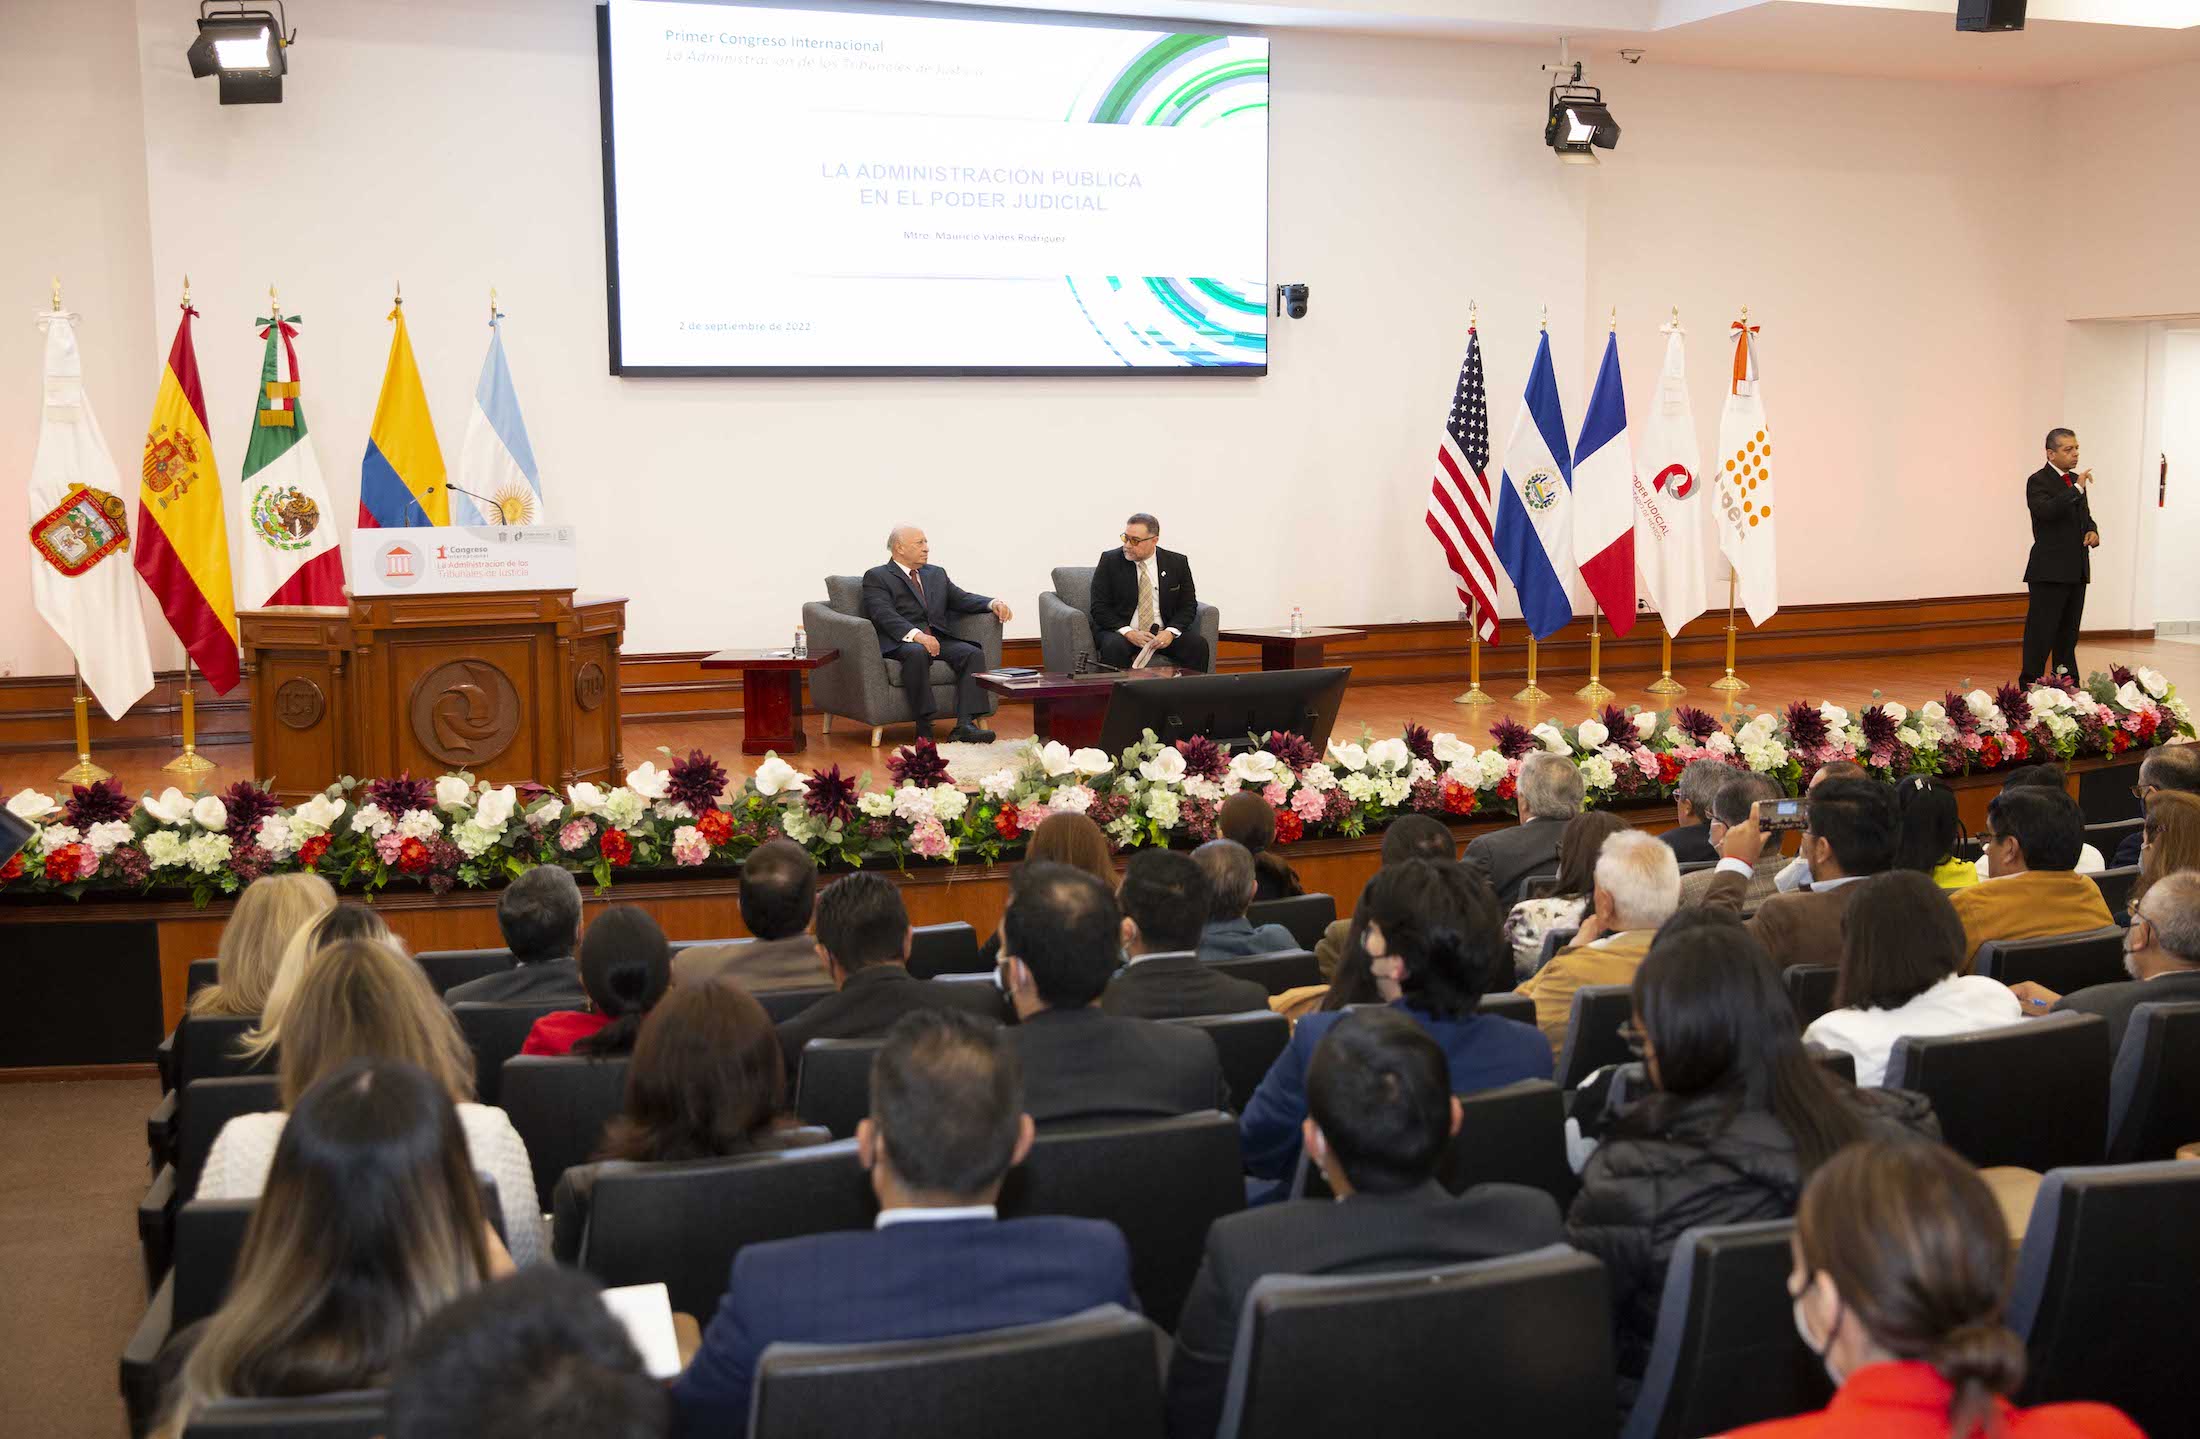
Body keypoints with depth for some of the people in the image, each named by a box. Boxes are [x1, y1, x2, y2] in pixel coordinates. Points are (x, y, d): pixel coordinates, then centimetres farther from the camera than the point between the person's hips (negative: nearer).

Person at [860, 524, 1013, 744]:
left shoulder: (937, 574, 26)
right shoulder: (876, 577, 4)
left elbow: (961, 599, 15)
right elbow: (884, 615, -12)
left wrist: (993, 603, -6)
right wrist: (916, 635, -28)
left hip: (937, 639, 6)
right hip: (900, 642, -6)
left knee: (973, 653, -21)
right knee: (917, 652, -38)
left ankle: (964, 725, -30)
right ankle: (924, 728, -34)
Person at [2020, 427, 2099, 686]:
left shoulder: (2076, 480, 15)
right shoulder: (2038, 481, -9)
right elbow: (2046, 510, -27)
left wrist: (2093, 531, 5)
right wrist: (2077, 489, -26)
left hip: (2076, 569, 8)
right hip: (2050, 570, -8)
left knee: (2068, 634, 12)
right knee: (2041, 633, -7)